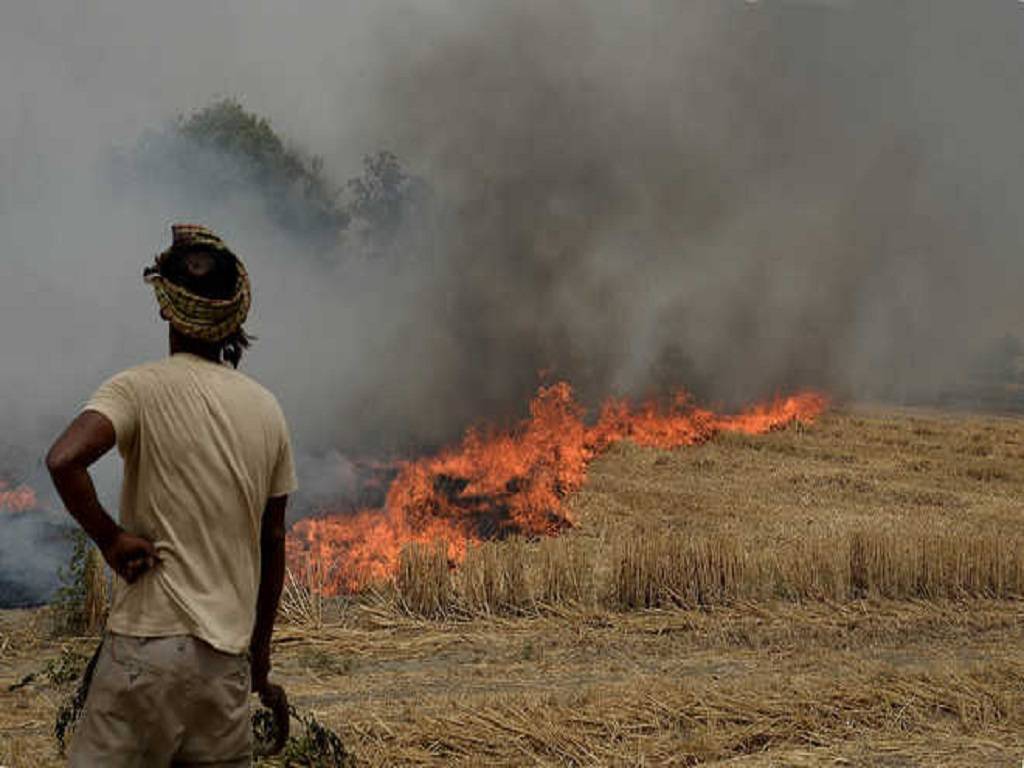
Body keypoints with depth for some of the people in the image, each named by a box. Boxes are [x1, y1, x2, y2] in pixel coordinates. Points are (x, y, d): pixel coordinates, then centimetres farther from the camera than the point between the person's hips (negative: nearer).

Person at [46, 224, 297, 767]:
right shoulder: (266, 408, 8)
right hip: (229, 650, 5)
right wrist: (260, 651, 21)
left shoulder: (142, 388, -7)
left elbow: (63, 461, -26)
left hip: (151, 639, -5)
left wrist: (109, 538, -11)